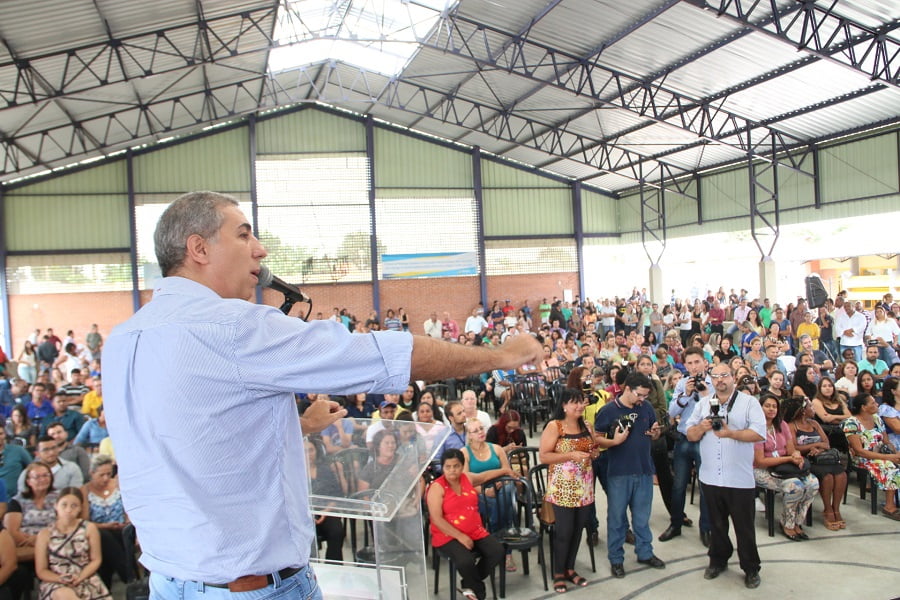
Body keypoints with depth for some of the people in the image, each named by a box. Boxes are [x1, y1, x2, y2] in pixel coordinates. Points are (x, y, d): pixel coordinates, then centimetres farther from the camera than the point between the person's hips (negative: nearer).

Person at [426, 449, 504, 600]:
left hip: (475, 532, 6)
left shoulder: (467, 479, 8)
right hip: (448, 537, -6)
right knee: (466, 561, -31)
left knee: (497, 551, -15)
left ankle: (470, 585, 8)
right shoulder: (437, 487, -11)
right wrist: (460, 536, -20)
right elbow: (436, 519, -17)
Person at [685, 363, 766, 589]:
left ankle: (751, 568, 20)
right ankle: (718, 560, 32)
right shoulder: (703, 403, 10)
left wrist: (730, 433, -21)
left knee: (744, 526, 6)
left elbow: (759, 433, -13)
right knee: (717, 523, 16)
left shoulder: (749, 402, -2)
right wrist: (702, 427, -13)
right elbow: (690, 435, 7)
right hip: (710, 477, 4)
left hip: (740, 479, -3)